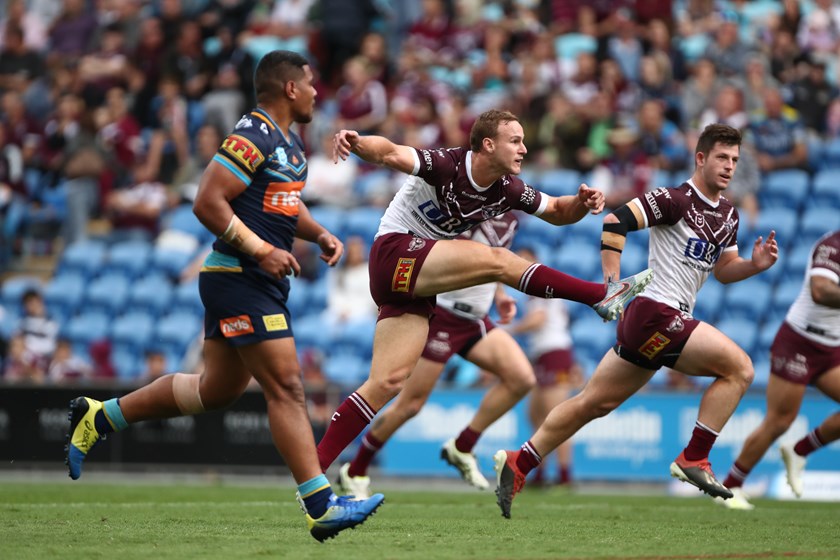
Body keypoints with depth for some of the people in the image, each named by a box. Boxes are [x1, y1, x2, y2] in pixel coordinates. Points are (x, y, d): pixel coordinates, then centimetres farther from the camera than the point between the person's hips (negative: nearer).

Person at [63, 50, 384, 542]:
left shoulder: (290, 142, 16)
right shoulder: (253, 137, -16)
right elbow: (208, 203, -21)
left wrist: (319, 234, 12)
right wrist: (261, 251, -21)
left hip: (261, 282, 10)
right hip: (240, 278, -10)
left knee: (217, 389, 16)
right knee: (286, 388, -11)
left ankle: (98, 418, 27)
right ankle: (321, 507, -11)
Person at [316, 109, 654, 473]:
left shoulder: (508, 190, 4)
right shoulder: (445, 165, -18)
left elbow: (557, 211, 17)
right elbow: (391, 154, -33)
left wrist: (583, 203, -5)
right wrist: (357, 142, -54)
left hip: (417, 279, 8)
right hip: (395, 253, -8)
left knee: (389, 382, -1)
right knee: (496, 261, -20)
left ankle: (315, 468, -3)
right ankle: (604, 297, -17)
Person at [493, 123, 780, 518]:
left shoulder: (728, 214, 15)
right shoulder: (676, 200, -12)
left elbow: (724, 270, 23)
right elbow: (614, 223, -16)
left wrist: (755, 265, 2)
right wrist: (612, 282, -20)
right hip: (656, 312, -9)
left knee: (595, 402, 12)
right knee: (739, 367, -13)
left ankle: (517, 464, 16)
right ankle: (693, 460, -9)